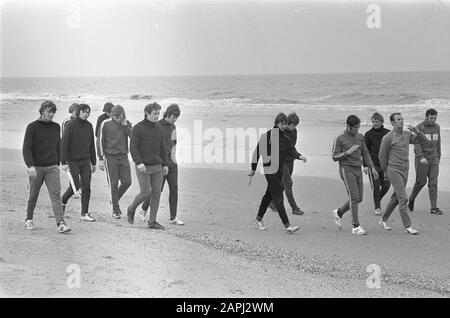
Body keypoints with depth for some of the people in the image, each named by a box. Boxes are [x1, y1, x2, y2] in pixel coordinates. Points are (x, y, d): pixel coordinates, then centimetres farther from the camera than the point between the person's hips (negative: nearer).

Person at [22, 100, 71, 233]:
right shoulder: (32, 127, -5)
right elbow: (26, 148, -10)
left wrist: (58, 163, 17)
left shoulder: (56, 127, 9)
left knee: (56, 194, -9)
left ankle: (60, 223, -16)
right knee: (33, 195, 10)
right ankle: (29, 220, 30)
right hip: (36, 167, -3)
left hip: (52, 167, 3)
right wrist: (30, 166, -21)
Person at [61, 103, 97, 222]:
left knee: (86, 187, -1)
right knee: (75, 186, -5)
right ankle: (63, 201, 25)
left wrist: (93, 162, 16)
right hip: (73, 161, -5)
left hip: (86, 161, 5)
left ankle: (85, 214, 4)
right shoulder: (71, 125, -8)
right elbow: (64, 144, -11)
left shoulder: (89, 126, 8)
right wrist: (63, 162, -16)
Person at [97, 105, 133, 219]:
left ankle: (115, 200, 24)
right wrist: (100, 159, -4)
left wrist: (125, 125, -12)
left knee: (127, 182, -2)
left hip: (123, 157, 3)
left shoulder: (127, 124, 7)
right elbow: (100, 141, -1)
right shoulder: (106, 124, -3)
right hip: (110, 157, -3)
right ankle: (116, 210, 6)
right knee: (113, 184, -2)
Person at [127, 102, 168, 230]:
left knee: (156, 193, 1)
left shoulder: (158, 129, 11)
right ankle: (131, 209, 23)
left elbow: (162, 148, 17)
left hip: (157, 166, 6)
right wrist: (139, 162, -24)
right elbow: (133, 147, -13)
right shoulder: (138, 128, -7)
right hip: (143, 167, -6)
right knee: (145, 193, -5)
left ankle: (152, 221, 8)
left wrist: (165, 164, 11)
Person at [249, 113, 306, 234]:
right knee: (278, 197, -10)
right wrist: (253, 169, -1)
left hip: (280, 169, 8)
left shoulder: (285, 137, 10)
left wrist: (299, 156, -22)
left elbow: (291, 150, 0)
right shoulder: (268, 135, -10)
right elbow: (257, 151, -5)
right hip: (270, 169, -8)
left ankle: (259, 219, 33)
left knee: (270, 194, 17)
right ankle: (287, 225, -11)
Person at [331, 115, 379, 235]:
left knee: (358, 199, 7)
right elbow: (335, 157, -7)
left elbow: (365, 153, 16)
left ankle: (338, 213, 30)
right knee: (354, 197, -13)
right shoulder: (339, 139, -6)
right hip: (346, 170, -6)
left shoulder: (360, 137, 10)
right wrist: (348, 152, -20)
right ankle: (356, 227, -8)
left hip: (358, 170, 6)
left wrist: (372, 168, 9)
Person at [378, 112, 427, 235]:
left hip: (405, 171, 7)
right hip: (394, 171, -7)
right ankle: (407, 226, -10)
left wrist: (416, 130, -8)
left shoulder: (407, 135, 9)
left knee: (396, 198, 15)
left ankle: (383, 220, 31)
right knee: (403, 198, -12)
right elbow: (382, 156, -2)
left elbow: (423, 139, 9)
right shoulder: (388, 137, -9)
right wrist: (385, 171, 7)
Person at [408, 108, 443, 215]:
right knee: (421, 182, 1)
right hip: (422, 159, -4)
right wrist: (421, 157, -23)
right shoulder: (419, 127, -6)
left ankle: (434, 208, -3)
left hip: (434, 159, 4)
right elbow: (417, 143, -12)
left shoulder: (437, 127, 10)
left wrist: (438, 157, 20)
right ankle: (411, 199, 26)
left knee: (433, 183, -2)